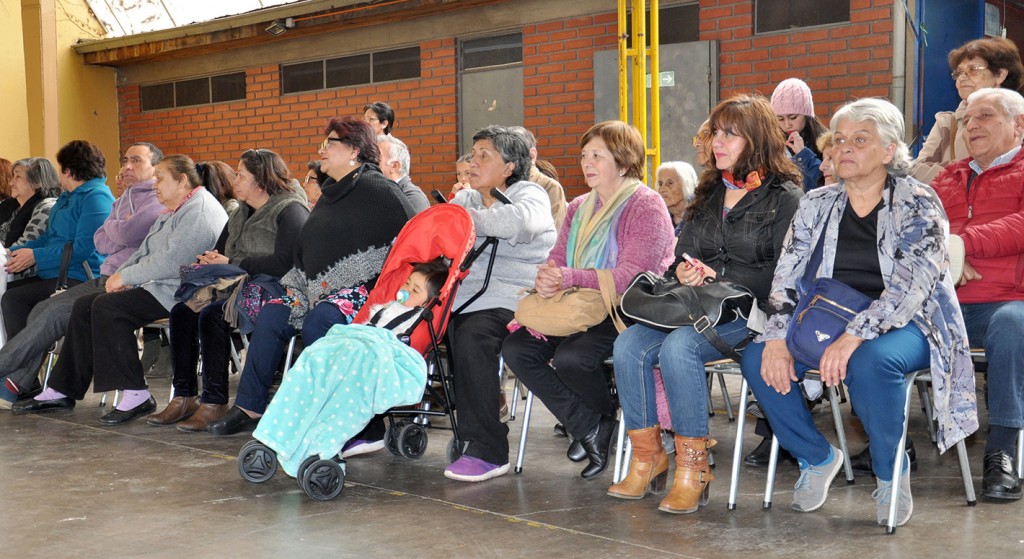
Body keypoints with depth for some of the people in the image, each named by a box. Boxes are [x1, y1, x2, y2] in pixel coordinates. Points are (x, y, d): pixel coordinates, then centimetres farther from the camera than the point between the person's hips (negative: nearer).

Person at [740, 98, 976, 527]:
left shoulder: (918, 204, -5)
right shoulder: (817, 205, 10)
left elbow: (911, 285, -19)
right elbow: (787, 277, 4)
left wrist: (855, 337, -32)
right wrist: (777, 337, -15)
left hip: (902, 326, -5)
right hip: (826, 322, 5)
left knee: (869, 363, -38)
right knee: (757, 358, -19)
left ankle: (890, 473, -10)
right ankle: (817, 458, 2)